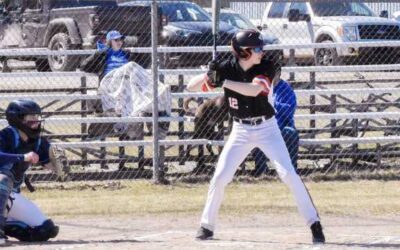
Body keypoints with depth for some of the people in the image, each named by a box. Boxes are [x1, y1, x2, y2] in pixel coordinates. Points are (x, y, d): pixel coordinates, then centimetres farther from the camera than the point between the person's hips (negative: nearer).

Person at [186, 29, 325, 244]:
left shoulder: (266, 68, -14)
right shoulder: (226, 68, -10)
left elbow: (254, 89, -34)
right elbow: (191, 87, -9)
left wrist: (223, 81, -37)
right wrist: (209, 75, -29)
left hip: (267, 128, -1)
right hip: (240, 131, 1)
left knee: (289, 174, -9)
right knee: (220, 177, -3)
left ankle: (314, 223, -3)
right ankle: (207, 225, 12)